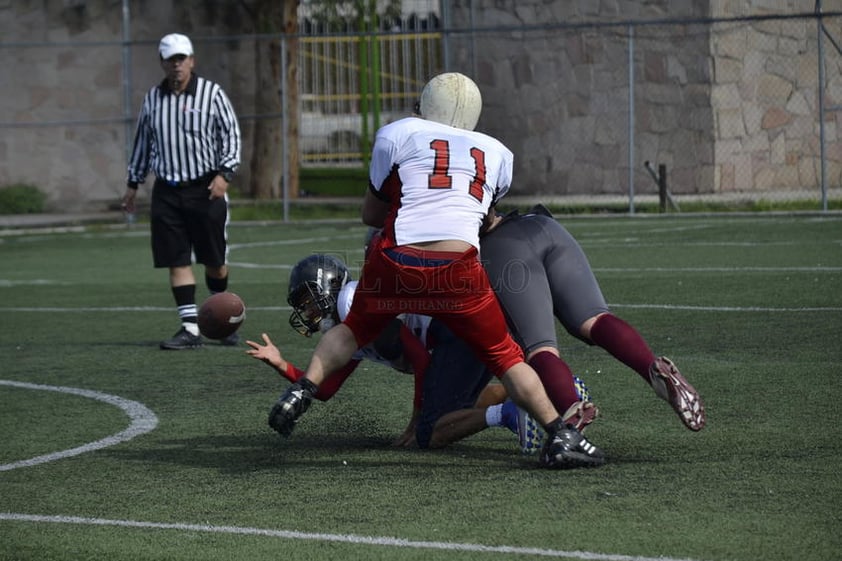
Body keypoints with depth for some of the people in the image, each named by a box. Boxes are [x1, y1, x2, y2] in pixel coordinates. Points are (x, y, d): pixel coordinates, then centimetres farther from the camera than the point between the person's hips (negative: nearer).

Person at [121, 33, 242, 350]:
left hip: (206, 189, -3)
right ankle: (190, 329, -3)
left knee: (215, 260, 6)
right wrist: (133, 184, 20)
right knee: (177, 261, -4)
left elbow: (231, 134, -2)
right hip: (167, 191, 3)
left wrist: (224, 174, -13)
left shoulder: (211, 94, -1)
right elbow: (142, 142, 19)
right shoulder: (153, 99, 10)